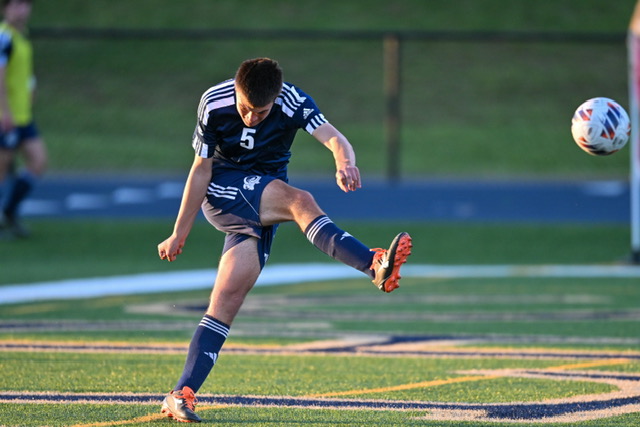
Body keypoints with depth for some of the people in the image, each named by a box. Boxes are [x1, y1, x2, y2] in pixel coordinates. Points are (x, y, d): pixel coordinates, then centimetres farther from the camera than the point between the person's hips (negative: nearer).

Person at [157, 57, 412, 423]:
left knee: (229, 296, -8)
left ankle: (182, 395, -8)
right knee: (300, 201, -29)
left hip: (262, 208, 2)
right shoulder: (215, 104, -13)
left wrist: (345, 162, -56)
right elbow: (201, 170, -5)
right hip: (220, 190, -2)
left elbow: (334, 138, -32)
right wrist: (180, 234, -3)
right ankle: (376, 266, -49)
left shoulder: (293, 103, -16)